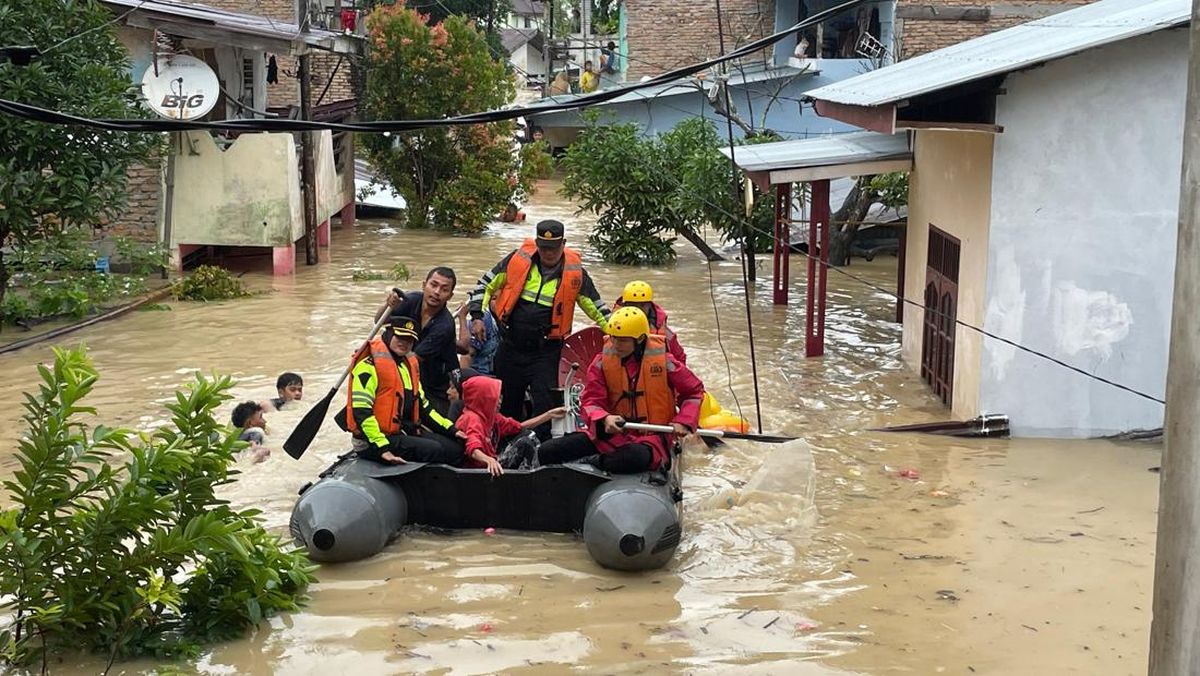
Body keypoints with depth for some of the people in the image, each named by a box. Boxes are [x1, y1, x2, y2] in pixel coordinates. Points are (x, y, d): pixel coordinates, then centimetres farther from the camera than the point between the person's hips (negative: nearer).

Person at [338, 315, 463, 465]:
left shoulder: (409, 364, 17)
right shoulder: (369, 365, -12)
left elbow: (422, 405, 23)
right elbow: (361, 411, -20)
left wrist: (451, 429, 11)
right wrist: (382, 448, -27)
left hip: (407, 432, 9)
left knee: (455, 448, -6)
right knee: (434, 451, -24)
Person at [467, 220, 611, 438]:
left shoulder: (574, 272, -5)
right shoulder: (519, 259, -4)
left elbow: (597, 307, 5)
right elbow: (486, 284, 7)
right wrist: (477, 316, 0)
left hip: (546, 351, -2)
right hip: (511, 345, 2)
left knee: (545, 405, -10)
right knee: (508, 404, 15)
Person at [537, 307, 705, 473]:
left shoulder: (662, 360, -4)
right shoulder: (602, 361, 0)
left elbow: (694, 391, 9)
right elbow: (590, 401, -2)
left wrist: (683, 422, -5)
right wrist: (604, 419, -25)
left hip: (652, 436, -2)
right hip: (613, 432, 3)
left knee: (638, 456, -44)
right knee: (545, 451, -16)